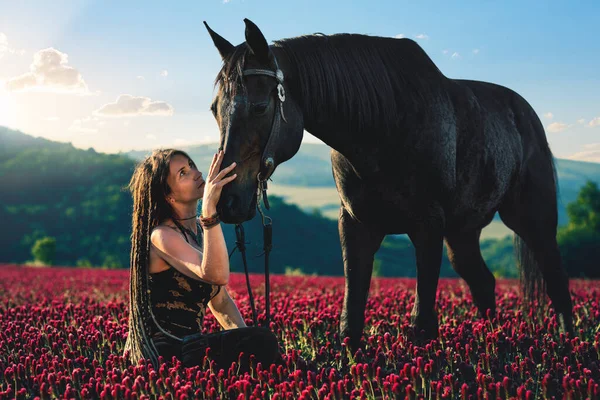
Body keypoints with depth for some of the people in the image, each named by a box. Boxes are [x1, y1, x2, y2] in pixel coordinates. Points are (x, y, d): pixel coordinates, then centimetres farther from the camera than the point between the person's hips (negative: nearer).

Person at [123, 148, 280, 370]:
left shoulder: (200, 229, 13)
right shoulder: (162, 236, -14)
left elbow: (220, 302, 17)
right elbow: (216, 275, -33)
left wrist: (247, 336, 2)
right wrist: (209, 209, -38)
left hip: (186, 344, 9)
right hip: (162, 353, -9)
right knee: (261, 341, -24)